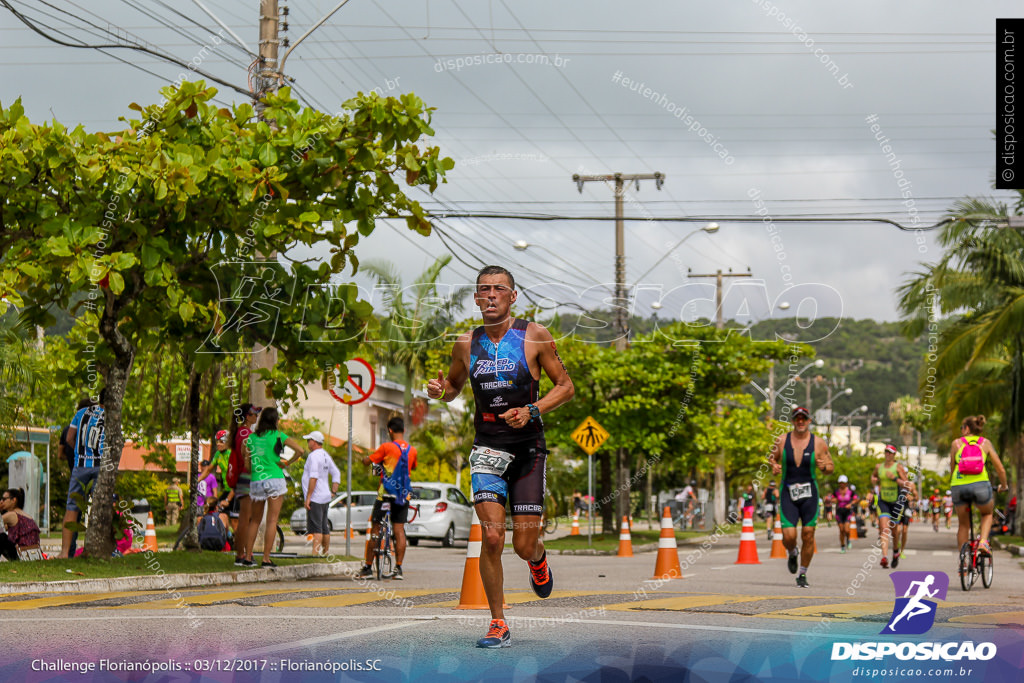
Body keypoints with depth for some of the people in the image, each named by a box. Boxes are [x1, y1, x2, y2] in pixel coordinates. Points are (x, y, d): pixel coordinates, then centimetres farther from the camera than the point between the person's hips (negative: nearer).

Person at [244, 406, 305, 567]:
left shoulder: (251, 438, 8)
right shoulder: (278, 435, 0)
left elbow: (247, 466, 8)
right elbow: (300, 450, -7)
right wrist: (287, 463, 7)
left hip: (256, 482, 3)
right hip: (275, 480, -3)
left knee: (254, 520, 15)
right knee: (272, 520, -2)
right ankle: (266, 558, -8)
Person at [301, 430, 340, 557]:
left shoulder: (314, 456, -13)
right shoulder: (325, 455, 15)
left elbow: (313, 478, -21)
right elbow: (336, 473, 20)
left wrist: (308, 497, -19)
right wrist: (333, 492, 16)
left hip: (316, 498, -9)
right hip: (325, 498, 9)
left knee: (316, 528, -14)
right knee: (324, 528, 13)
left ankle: (315, 553, -21)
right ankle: (325, 553, 18)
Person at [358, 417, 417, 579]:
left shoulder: (387, 447, -10)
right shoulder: (412, 450, 4)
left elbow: (366, 461, -5)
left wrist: (367, 457, 17)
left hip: (385, 493, -4)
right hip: (404, 495, 4)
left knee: (375, 529, 5)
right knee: (399, 531, 3)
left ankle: (367, 567, 8)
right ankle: (398, 568, -3)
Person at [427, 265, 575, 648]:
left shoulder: (535, 336, -4)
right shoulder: (466, 344, 4)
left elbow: (566, 386, 2)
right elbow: (454, 386, 21)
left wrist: (531, 411, -14)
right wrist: (440, 390, -3)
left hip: (528, 449, -1)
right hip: (487, 448, 1)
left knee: (524, 545, -1)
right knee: (492, 537, -14)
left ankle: (538, 559, 39)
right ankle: (498, 624, 1)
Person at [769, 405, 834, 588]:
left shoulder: (819, 443, -2)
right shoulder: (781, 440, 0)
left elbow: (831, 467, 5)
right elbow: (773, 458, 15)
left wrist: (824, 467, -18)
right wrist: (774, 466, -8)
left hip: (809, 494, 0)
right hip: (788, 493, 0)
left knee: (808, 536, -1)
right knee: (789, 536, -10)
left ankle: (803, 574, 15)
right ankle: (792, 553, 27)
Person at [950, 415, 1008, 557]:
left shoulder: (957, 443, 16)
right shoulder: (985, 443, 16)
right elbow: (1000, 469, 16)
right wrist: (1003, 486, 33)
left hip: (958, 486, 1)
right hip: (980, 485, -1)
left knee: (963, 524, 20)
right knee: (987, 514, 29)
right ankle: (983, 542, 5)